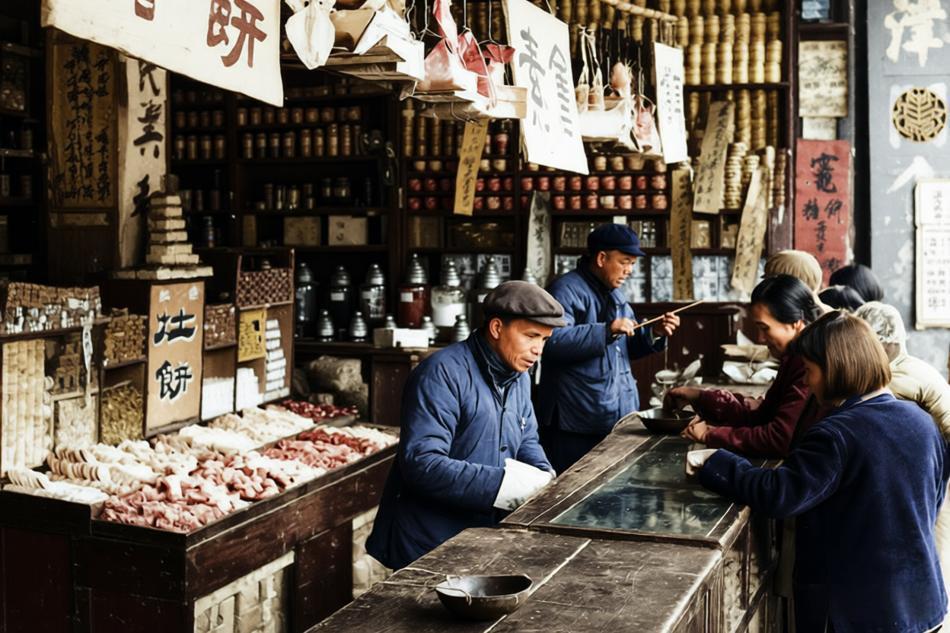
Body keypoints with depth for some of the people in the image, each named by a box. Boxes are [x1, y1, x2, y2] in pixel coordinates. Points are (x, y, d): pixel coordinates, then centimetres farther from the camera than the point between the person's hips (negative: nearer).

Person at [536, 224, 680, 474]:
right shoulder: (566, 290, -11)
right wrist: (607, 330, -28)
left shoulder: (613, 293, 18)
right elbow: (553, 341, -26)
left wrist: (654, 333, 5)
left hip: (619, 416, 9)